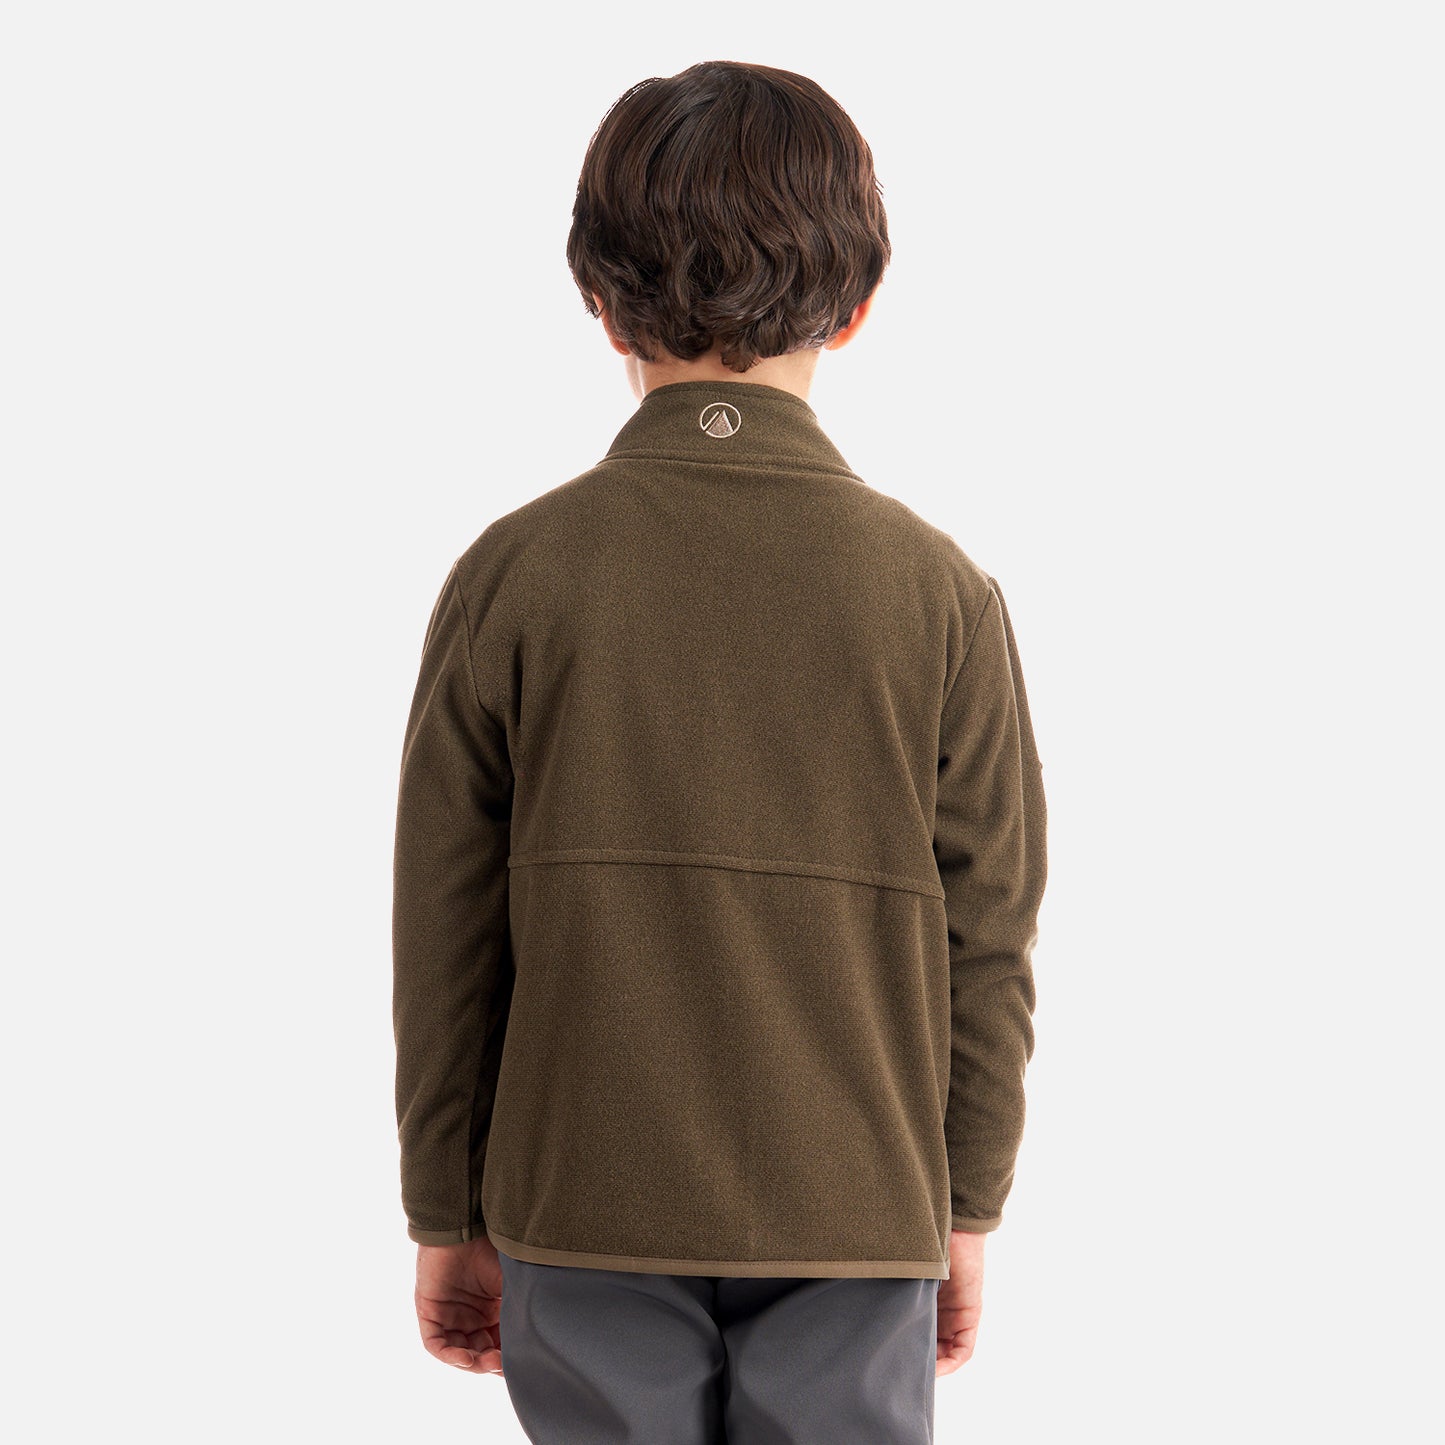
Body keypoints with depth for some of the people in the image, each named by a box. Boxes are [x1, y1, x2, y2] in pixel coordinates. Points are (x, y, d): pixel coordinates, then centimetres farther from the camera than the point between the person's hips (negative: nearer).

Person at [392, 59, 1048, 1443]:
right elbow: (988, 942, -2)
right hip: (855, 1221, 0)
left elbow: (442, 940, -3)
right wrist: (968, 1210, 10)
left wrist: (447, 1219, 8)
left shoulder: (513, 574, -7)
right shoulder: (939, 591, -6)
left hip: (585, 1220, 0)